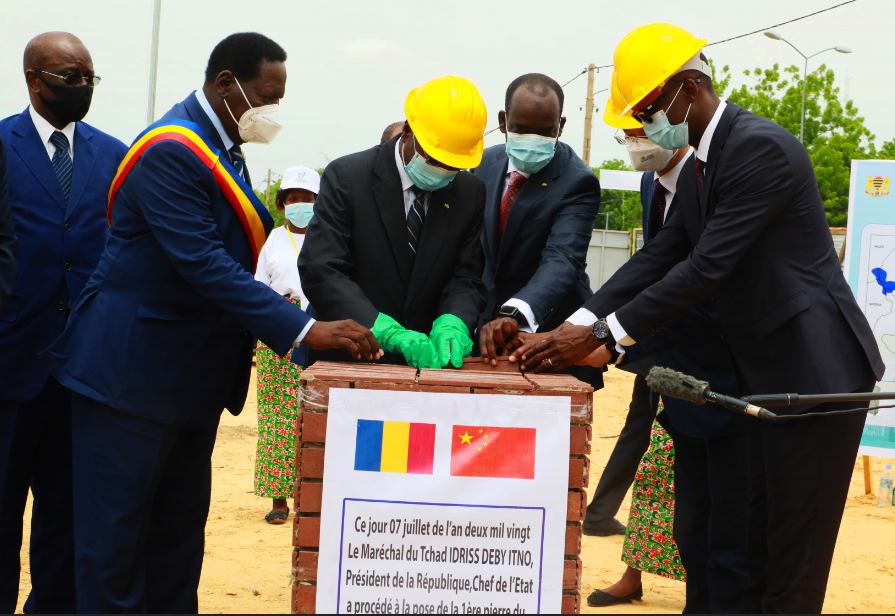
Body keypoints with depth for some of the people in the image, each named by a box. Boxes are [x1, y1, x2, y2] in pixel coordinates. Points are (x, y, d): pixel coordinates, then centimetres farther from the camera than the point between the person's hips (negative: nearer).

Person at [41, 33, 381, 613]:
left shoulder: (220, 146, 11)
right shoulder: (171, 150, -20)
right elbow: (203, 265, -28)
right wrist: (305, 329, -31)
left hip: (192, 376, 10)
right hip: (132, 371, -10)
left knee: (180, 525, 15)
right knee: (115, 528, 0)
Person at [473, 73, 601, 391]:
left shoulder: (577, 182, -17)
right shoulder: (485, 164, 4)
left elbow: (562, 258, -30)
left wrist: (515, 314, -47)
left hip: (547, 326, -5)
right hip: (485, 322, 5)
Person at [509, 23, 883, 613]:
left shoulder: (761, 147, -18)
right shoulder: (698, 168, 12)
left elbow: (708, 266, -23)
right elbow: (659, 256, 5)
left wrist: (602, 333, -22)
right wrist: (576, 326, -8)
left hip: (816, 367, -9)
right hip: (768, 371, 10)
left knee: (793, 544, -2)